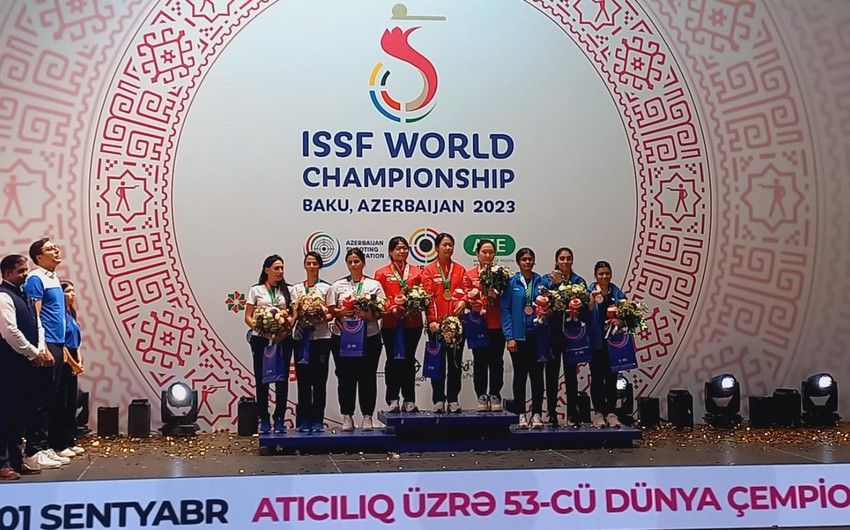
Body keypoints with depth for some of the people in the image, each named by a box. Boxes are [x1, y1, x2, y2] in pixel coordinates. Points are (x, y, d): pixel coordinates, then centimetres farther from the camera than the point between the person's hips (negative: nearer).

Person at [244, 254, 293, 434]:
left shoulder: (287, 291, 9)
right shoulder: (256, 290, 5)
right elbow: (248, 317, 1)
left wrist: (285, 331, -13)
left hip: (283, 340, 1)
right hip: (261, 339, -1)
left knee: (282, 379, 1)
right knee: (262, 379, 2)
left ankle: (279, 419, 10)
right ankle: (264, 420, 10)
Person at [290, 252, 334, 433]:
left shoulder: (326, 288, 5)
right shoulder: (297, 288, 12)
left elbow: (331, 313, 1)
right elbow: (294, 313, 6)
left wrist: (322, 319, -19)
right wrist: (298, 315, -16)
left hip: (321, 337, -2)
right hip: (301, 337, 2)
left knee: (319, 380, 0)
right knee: (303, 379, 2)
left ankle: (317, 421, 6)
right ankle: (304, 420, 9)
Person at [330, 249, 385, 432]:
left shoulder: (374, 285, 7)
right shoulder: (338, 285, 10)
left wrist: (370, 315, -17)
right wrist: (341, 312, -12)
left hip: (369, 337, -1)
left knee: (367, 377, 2)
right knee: (345, 377, 3)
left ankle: (367, 416, 9)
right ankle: (347, 416, 11)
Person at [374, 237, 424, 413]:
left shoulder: (417, 272, 12)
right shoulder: (382, 273, 6)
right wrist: (392, 308, -15)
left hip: (413, 322, 2)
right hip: (390, 323, -1)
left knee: (409, 360, 5)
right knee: (393, 360, 1)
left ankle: (409, 400, 11)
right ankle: (392, 400, 7)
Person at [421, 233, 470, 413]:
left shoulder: (460, 270, 12)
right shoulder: (429, 270, 2)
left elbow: (466, 290, 5)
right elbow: (428, 296, -5)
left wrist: (463, 301, -17)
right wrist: (432, 320, -14)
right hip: (437, 323, -2)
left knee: (455, 361, 5)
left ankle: (453, 400, 11)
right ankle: (438, 400, 8)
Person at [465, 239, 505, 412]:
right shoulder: (470, 275, 6)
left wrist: (496, 296, -13)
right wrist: (472, 304, -15)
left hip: (497, 324, 0)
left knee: (496, 362, 2)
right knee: (479, 362, 3)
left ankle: (495, 397, 9)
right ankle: (482, 397, 11)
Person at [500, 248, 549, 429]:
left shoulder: (541, 282, 6)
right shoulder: (512, 283, 0)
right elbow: (505, 310, -2)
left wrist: (549, 312, -12)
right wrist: (509, 337, -8)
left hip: (538, 335, 1)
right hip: (518, 336, -1)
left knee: (537, 375, 4)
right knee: (520, 375, 5)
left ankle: (537, 414, 11)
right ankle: (520, 414, 12)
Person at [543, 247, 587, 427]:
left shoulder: (579, 281, 4)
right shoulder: (547, 279, 4)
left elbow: (584, 306, -3)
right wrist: (554, 284, -18)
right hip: (553, 333, 0)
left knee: (571, 373, 4)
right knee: (552, 373, 4)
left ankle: (572, 415, 10)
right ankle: (552, 414, 11)